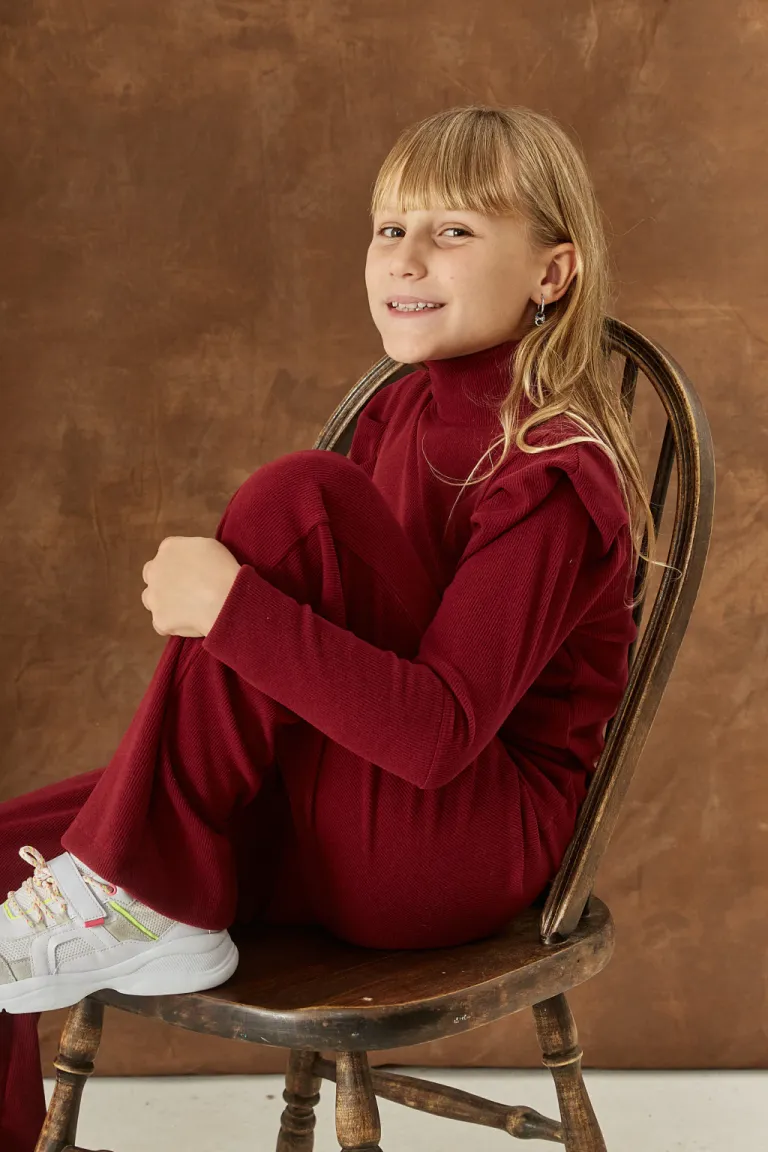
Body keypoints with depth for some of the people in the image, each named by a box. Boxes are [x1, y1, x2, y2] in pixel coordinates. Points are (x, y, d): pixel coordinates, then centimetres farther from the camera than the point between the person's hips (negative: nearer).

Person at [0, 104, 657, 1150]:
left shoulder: (554, 472, -17)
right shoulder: (402, 409, 9)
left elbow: (440, 733, -26)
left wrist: (236, 607, -29)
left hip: (474, 846, -7)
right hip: (330, 817, 8)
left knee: (296, 498, -24)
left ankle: (134, 902, -17)